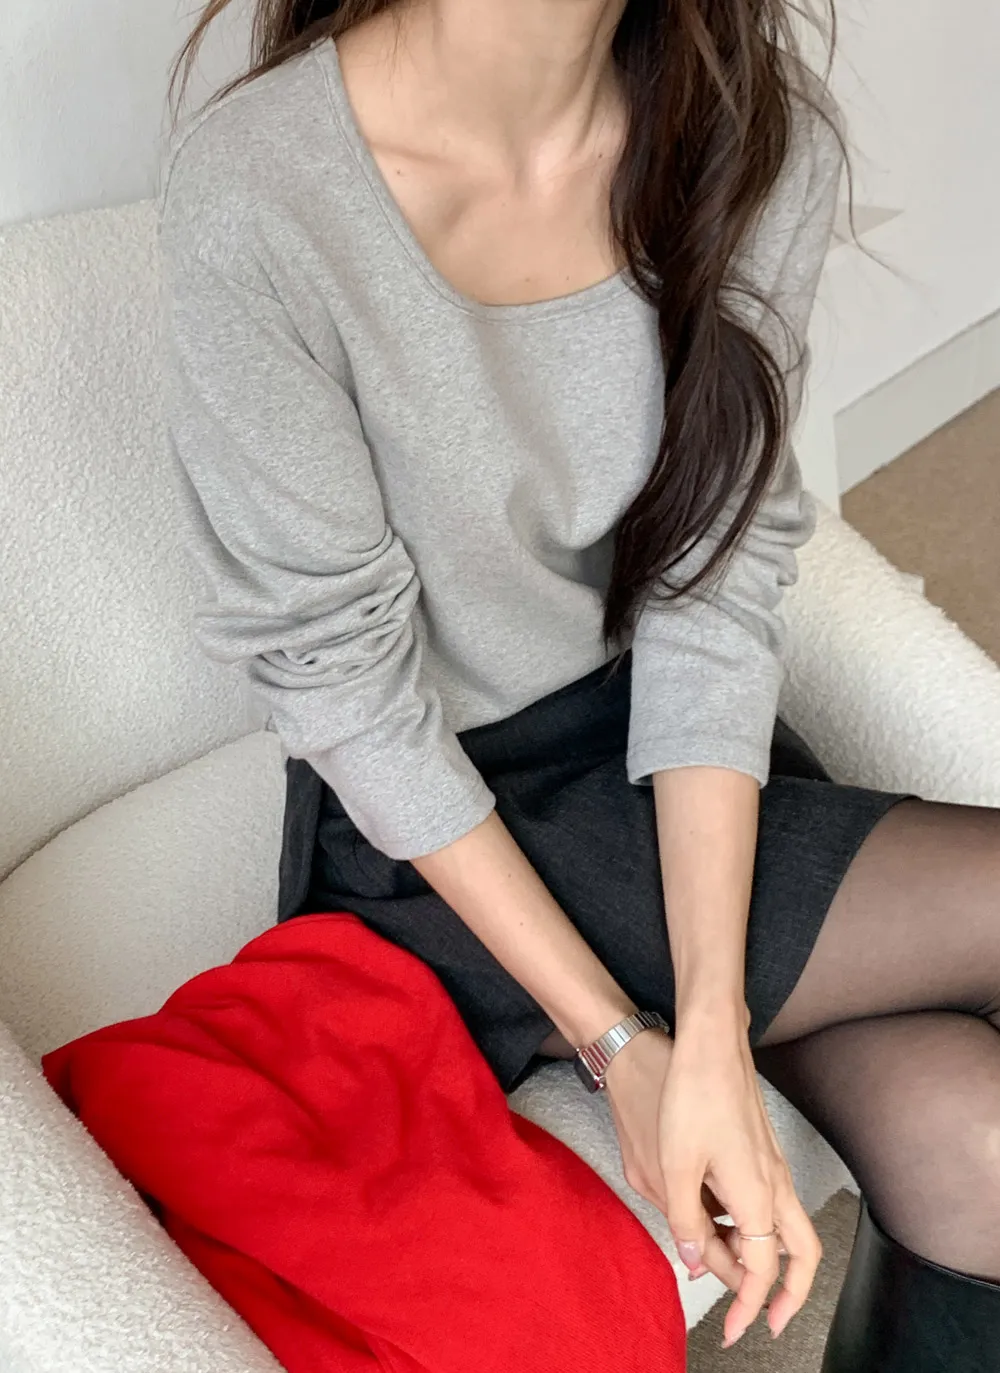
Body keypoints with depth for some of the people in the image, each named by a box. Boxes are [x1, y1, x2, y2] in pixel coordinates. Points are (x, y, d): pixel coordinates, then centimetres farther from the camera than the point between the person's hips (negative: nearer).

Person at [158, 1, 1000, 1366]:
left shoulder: (763, 136, -11)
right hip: (423, 835, -4)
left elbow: (717, 589, -13)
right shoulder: (254, 196, -24)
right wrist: (621, 1043, -19)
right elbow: (341, 675, -18)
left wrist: (711, 1040, -20)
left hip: (674, 746, 4)